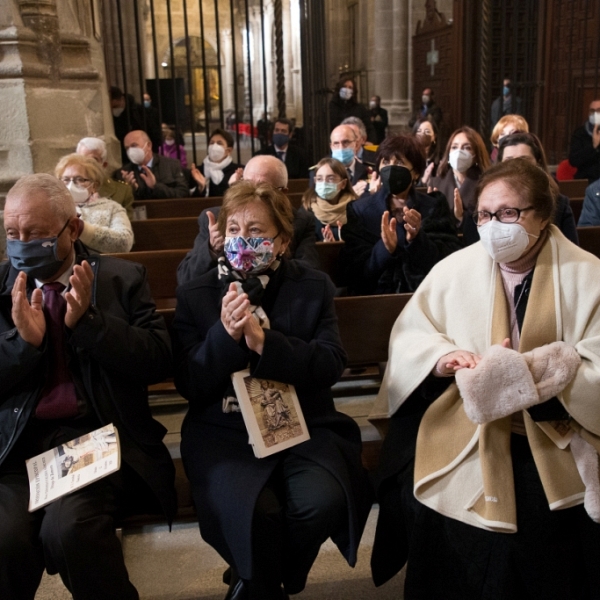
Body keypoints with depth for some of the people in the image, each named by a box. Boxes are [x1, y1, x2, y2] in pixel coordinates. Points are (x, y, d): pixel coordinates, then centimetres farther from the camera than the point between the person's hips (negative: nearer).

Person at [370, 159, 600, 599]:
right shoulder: (453, 270, 5)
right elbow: (408, 336, 6)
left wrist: (534, 371, -22)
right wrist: (441, 356, -16)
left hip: (556, 439, 0)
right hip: (463, 436, 1)